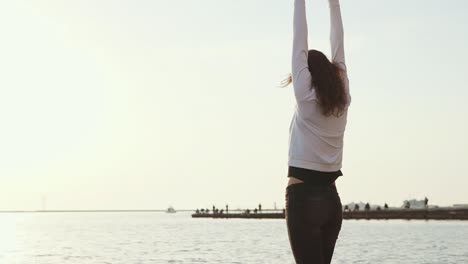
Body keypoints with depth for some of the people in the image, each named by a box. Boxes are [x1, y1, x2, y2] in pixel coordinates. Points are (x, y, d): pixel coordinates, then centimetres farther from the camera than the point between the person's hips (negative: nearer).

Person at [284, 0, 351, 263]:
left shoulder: (307, 98, -8)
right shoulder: (342, 101, 5)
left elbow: (300, 45, -6)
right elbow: (338, 46, 11)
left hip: (304, 198, -7)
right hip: (331, 200, 7)